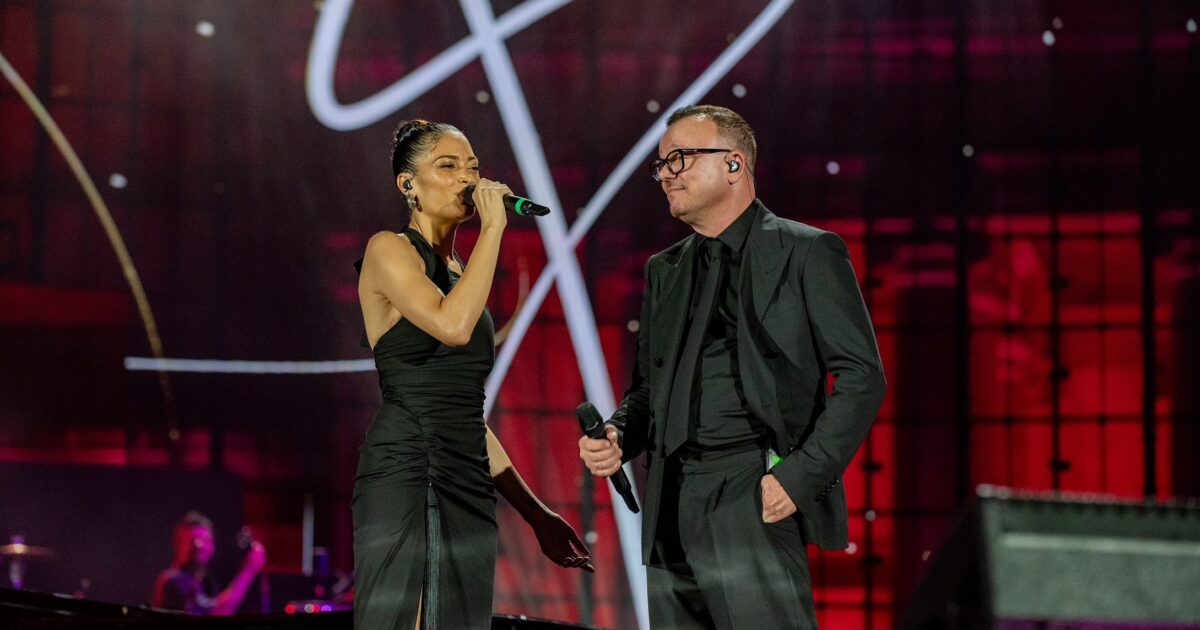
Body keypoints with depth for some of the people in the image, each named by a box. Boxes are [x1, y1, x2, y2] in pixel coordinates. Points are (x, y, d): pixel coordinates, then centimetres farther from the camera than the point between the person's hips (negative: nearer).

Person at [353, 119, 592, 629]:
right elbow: (452, 325, -21)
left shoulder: (458, 273, 22)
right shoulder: (388, 250, -1)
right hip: (408, 474, -8)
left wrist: (534, 512, 20)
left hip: (469, 484, 8)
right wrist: (493, 227, -11)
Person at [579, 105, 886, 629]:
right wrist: (616, 437, 3)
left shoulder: (808, 253, 1)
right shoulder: (664, 270, 20)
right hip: (671, 505, 6)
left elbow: (861, 375, -4)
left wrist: (802, 475, -13)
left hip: (754, 496, -6)